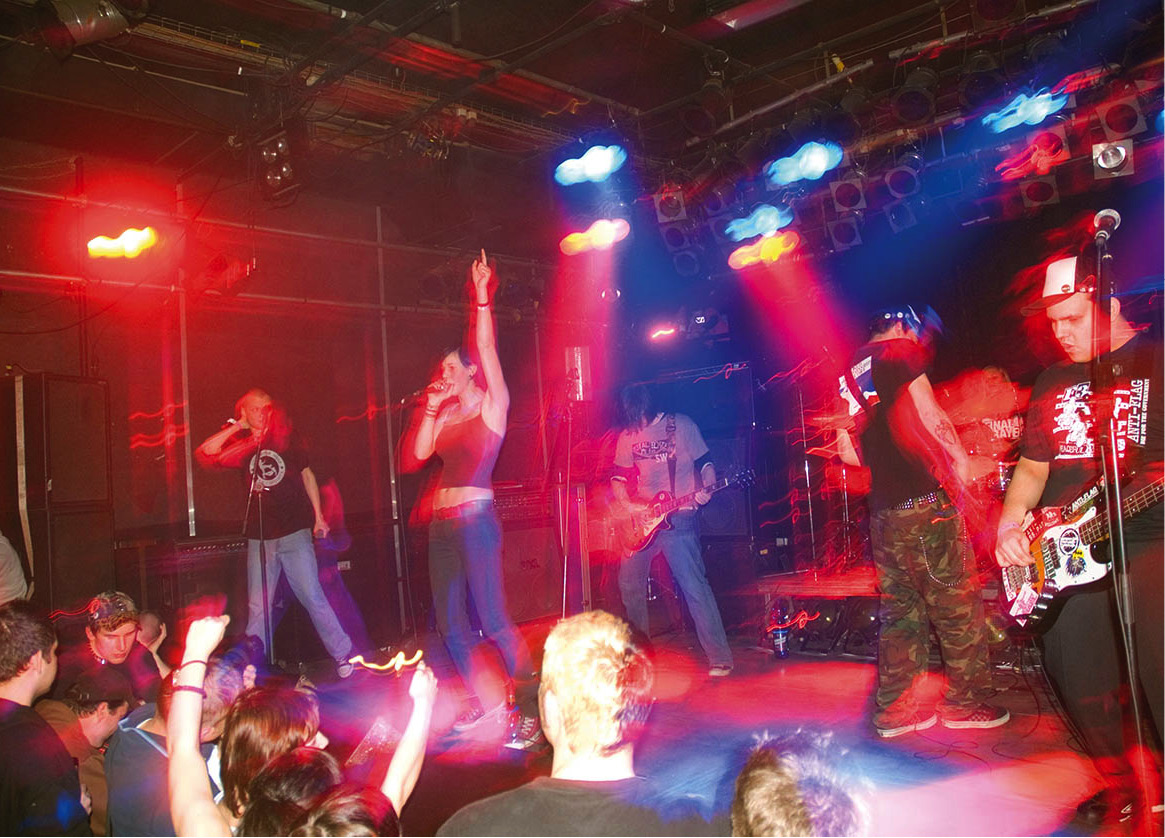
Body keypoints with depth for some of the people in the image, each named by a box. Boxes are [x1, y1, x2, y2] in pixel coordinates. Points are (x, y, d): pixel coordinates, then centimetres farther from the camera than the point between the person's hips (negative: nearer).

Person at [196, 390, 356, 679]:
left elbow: (307, 474, 10)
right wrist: (237, 426, -5)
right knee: (257, 608, 5)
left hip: (295, 532, -2)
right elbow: (205, 453, -8)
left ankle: (343, 655, 3)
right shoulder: (240, 445, 8)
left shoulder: (286, 436, 7)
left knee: (313, 598, -6)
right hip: (259, 537, 2)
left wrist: (318, 516, 4)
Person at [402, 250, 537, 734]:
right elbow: (419, 453, 5)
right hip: (442, 524, 8)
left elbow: (486, 348, -10)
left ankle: (531, 704, -3)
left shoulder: (492, 407, -1)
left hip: (475, 519, -7)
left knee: (493, 620, -11)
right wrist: (431, 406, 5)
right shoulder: (445, 416, 16)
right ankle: (481, 703, 23)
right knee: (449, 622, 10)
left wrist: (482, 297, -14)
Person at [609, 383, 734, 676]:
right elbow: (618, 478, 13)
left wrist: (706, 491, -18)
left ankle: (720, 658, -8)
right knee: (629, 583, 8)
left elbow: (705, 463, 1)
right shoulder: (627, 437, 9)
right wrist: (626, 504, -5)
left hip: (678, 517, -5)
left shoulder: (681, 425, -3)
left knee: (694, 586, -12)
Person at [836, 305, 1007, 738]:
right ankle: (967, 701, 14)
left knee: (899, 609, 13)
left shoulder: (848, 375, 16)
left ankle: (892, 709, 16)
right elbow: (927, 414, -17)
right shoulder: (901, 352, -4)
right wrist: (959, 459, -9)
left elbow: (847, 451, 17)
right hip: (924, 503, -7)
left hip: (882, 510, 7)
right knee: (958, 604, 5)